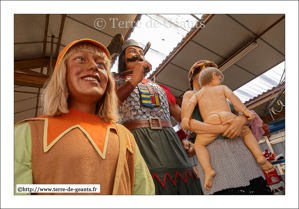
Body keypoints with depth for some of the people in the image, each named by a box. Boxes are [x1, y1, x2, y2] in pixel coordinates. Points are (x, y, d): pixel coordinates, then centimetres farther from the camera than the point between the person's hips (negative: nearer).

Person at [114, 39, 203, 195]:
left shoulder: (159, 87, 29)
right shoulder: (116, 81, 19)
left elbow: (181, 116, 21)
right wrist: (134, 81, -13)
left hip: (169, 140, 4)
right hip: (137, 139, -3)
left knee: (186, 187, -2)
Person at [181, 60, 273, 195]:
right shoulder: (190, 95, 9)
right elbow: (188, 123, -9)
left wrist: (241, 120, -12)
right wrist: (222, 129, -16)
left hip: (239, 148, 6)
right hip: (213, 149, -5)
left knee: (258, 188, -2)